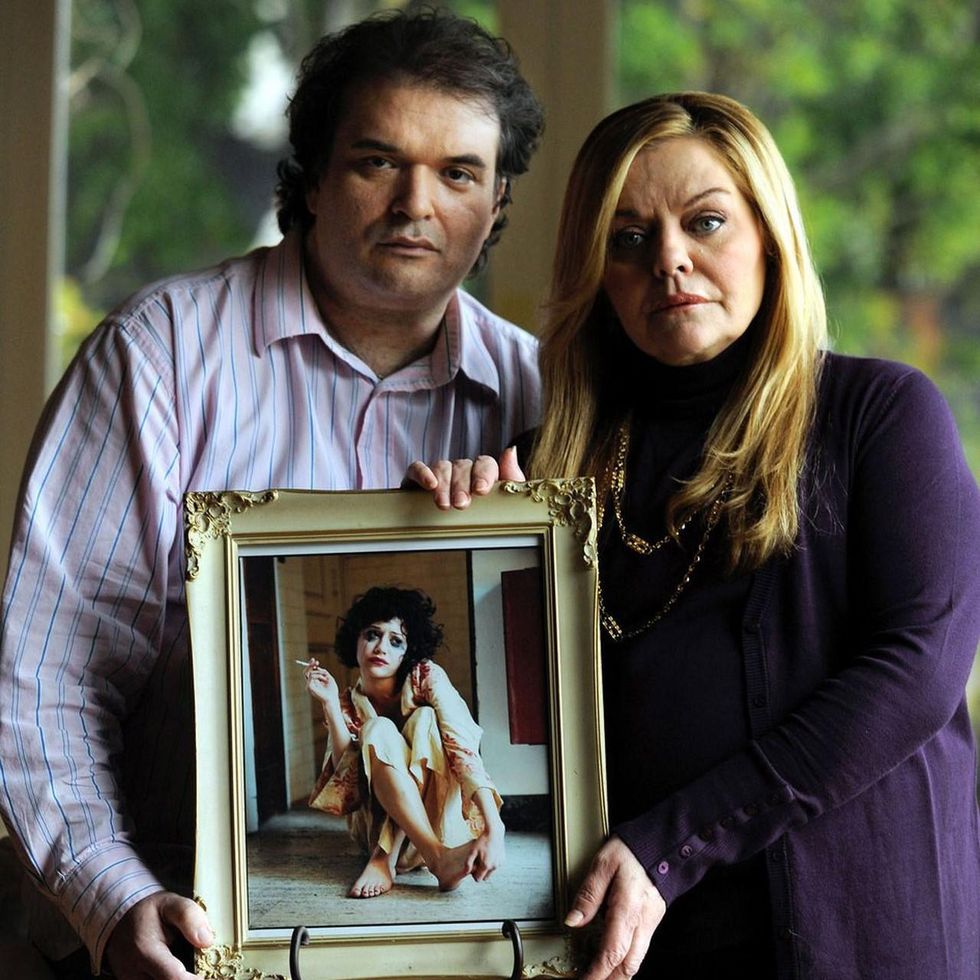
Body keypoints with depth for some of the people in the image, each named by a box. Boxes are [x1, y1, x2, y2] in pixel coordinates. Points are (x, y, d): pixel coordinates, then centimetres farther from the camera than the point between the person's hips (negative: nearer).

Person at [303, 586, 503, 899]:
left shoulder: (427, 678, -9)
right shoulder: (347, 705, -1)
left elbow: (464, 749, -25)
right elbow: (347, 785, -15)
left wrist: (493, 831, -41)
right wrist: (330, 704, -19)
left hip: (440, 819, -1)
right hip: (375, 826, 1)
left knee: (424, 719, -25)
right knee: (378, 730, -27)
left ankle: (385, 860, -34)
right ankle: (438, 860, -45)